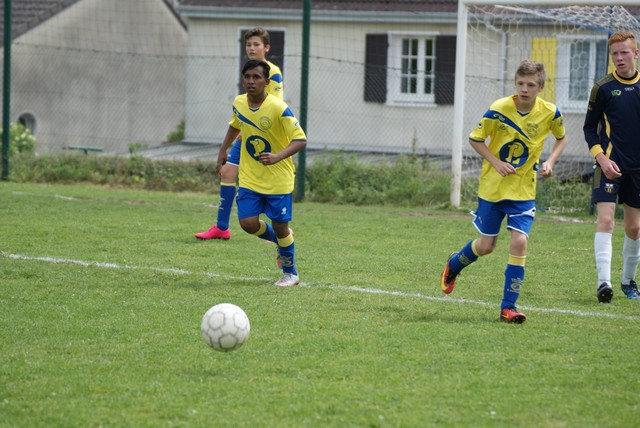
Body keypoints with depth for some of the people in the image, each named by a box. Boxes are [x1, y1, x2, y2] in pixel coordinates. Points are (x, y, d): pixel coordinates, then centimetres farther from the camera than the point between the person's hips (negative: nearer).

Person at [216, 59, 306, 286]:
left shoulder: (279, 108, -21)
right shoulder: (239, 103, -2)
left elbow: (300, 139, -23)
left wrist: (278, 157, -37)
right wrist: (223, 150, 18)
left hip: (278, 180, -5)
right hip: (249, 178, 5)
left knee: (280, 225, -1)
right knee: (248, 223, -7)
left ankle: (290, 274, 20)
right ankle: (280, 240, 25)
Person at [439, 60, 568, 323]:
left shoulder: (550, 113, -9)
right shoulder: (499, 109, -16)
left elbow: (561, 138, 12)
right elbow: (475, 139, -3)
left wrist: (550, 162, -5)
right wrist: (495, 162, -16)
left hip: (523, 190, 1)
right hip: (492, 187, -1)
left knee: (519, 242, -15)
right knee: (486, 246, 8)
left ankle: (508, 306, -6)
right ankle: (453, 266, 42)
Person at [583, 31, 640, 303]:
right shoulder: (603, 87, -3)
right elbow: (590, 128, 1)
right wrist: (602, 158, -12)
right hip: (610, 166, -3)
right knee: (605, 220, -16)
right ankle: (603, 282, -20)